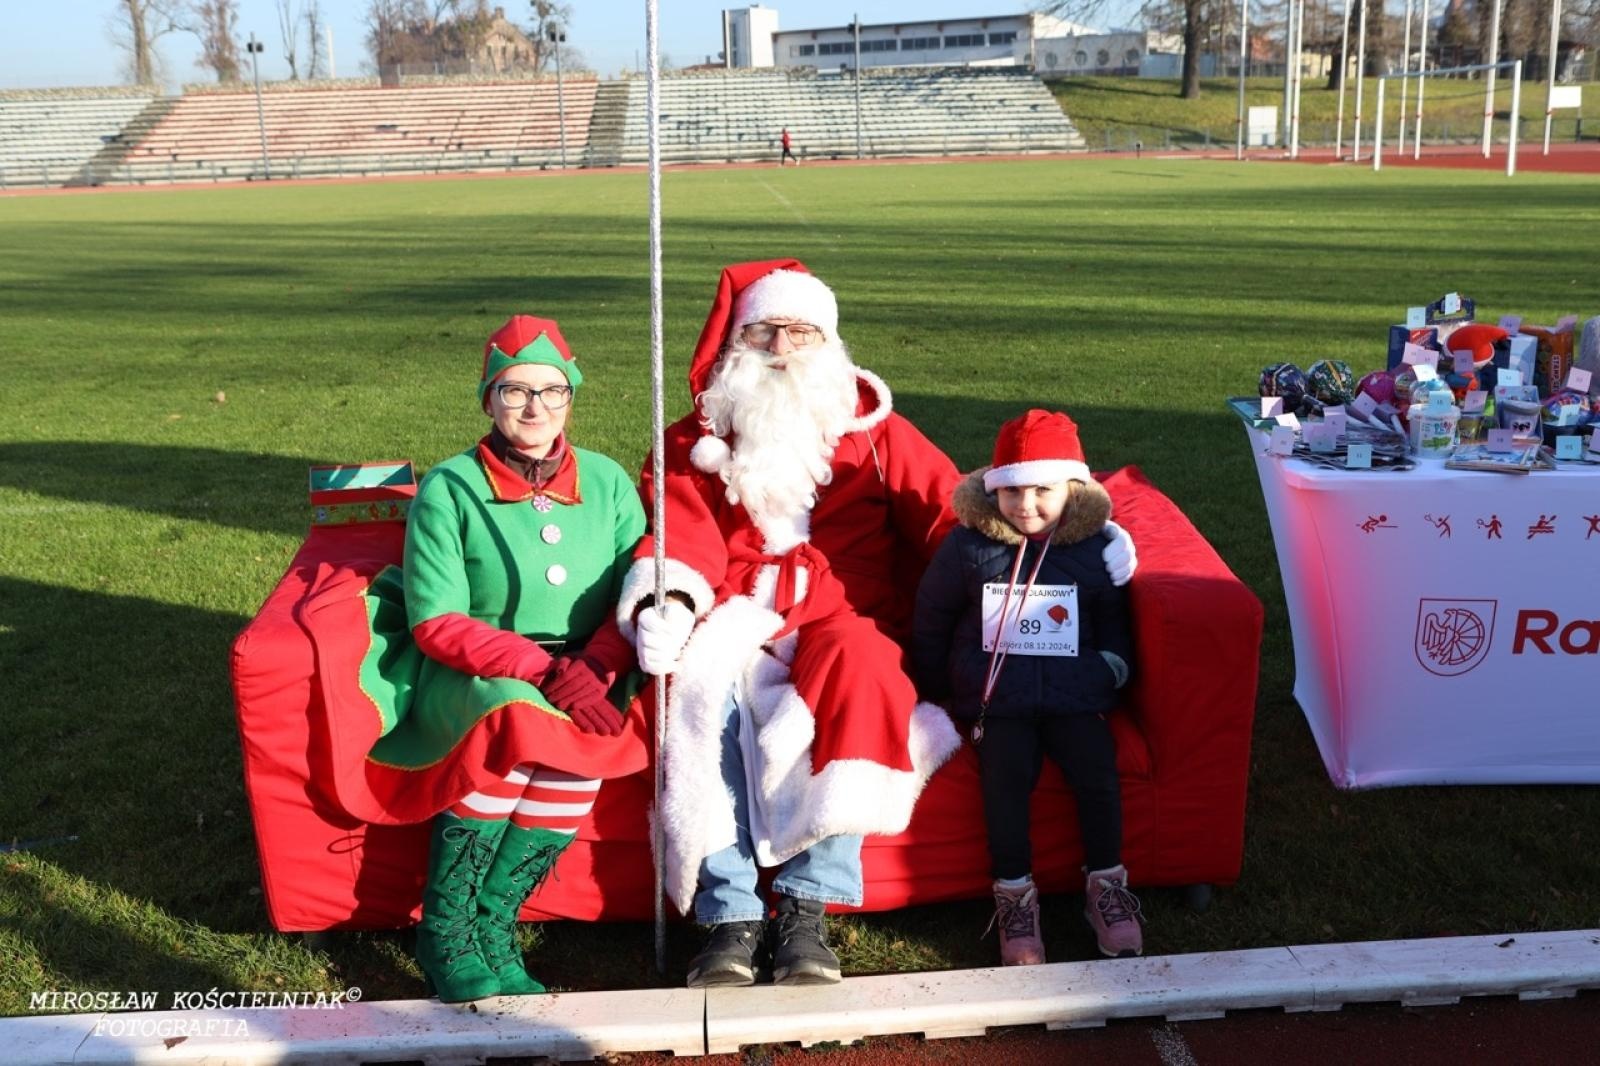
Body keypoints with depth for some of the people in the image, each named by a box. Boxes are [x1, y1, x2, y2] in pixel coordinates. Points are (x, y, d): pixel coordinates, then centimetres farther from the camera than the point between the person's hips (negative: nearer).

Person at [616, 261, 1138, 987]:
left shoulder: (873, 431, 17)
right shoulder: (695, 442, 18)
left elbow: (952, 511, 8)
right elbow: (684, 538, 4)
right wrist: (667, 605, -18)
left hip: (846, 630, 0)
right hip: (737, 630, 1)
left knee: (855, 663, -35)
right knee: (701, 684, -33)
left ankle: (808, 907, -33)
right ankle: (729, 913, -32)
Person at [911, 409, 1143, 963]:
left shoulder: (1094, 548, 4)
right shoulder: (967, 547, 0)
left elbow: (1113, 626, 18)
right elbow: (930, 624, 11)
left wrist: (1109, 673, 5)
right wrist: (939, 689, 13)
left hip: (1073, 695, 1)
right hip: (996, 697, -1)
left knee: (1098, 772, -19)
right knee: (1007, 775, -24)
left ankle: (1106, 888, 2)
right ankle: (1014, 898, -10)